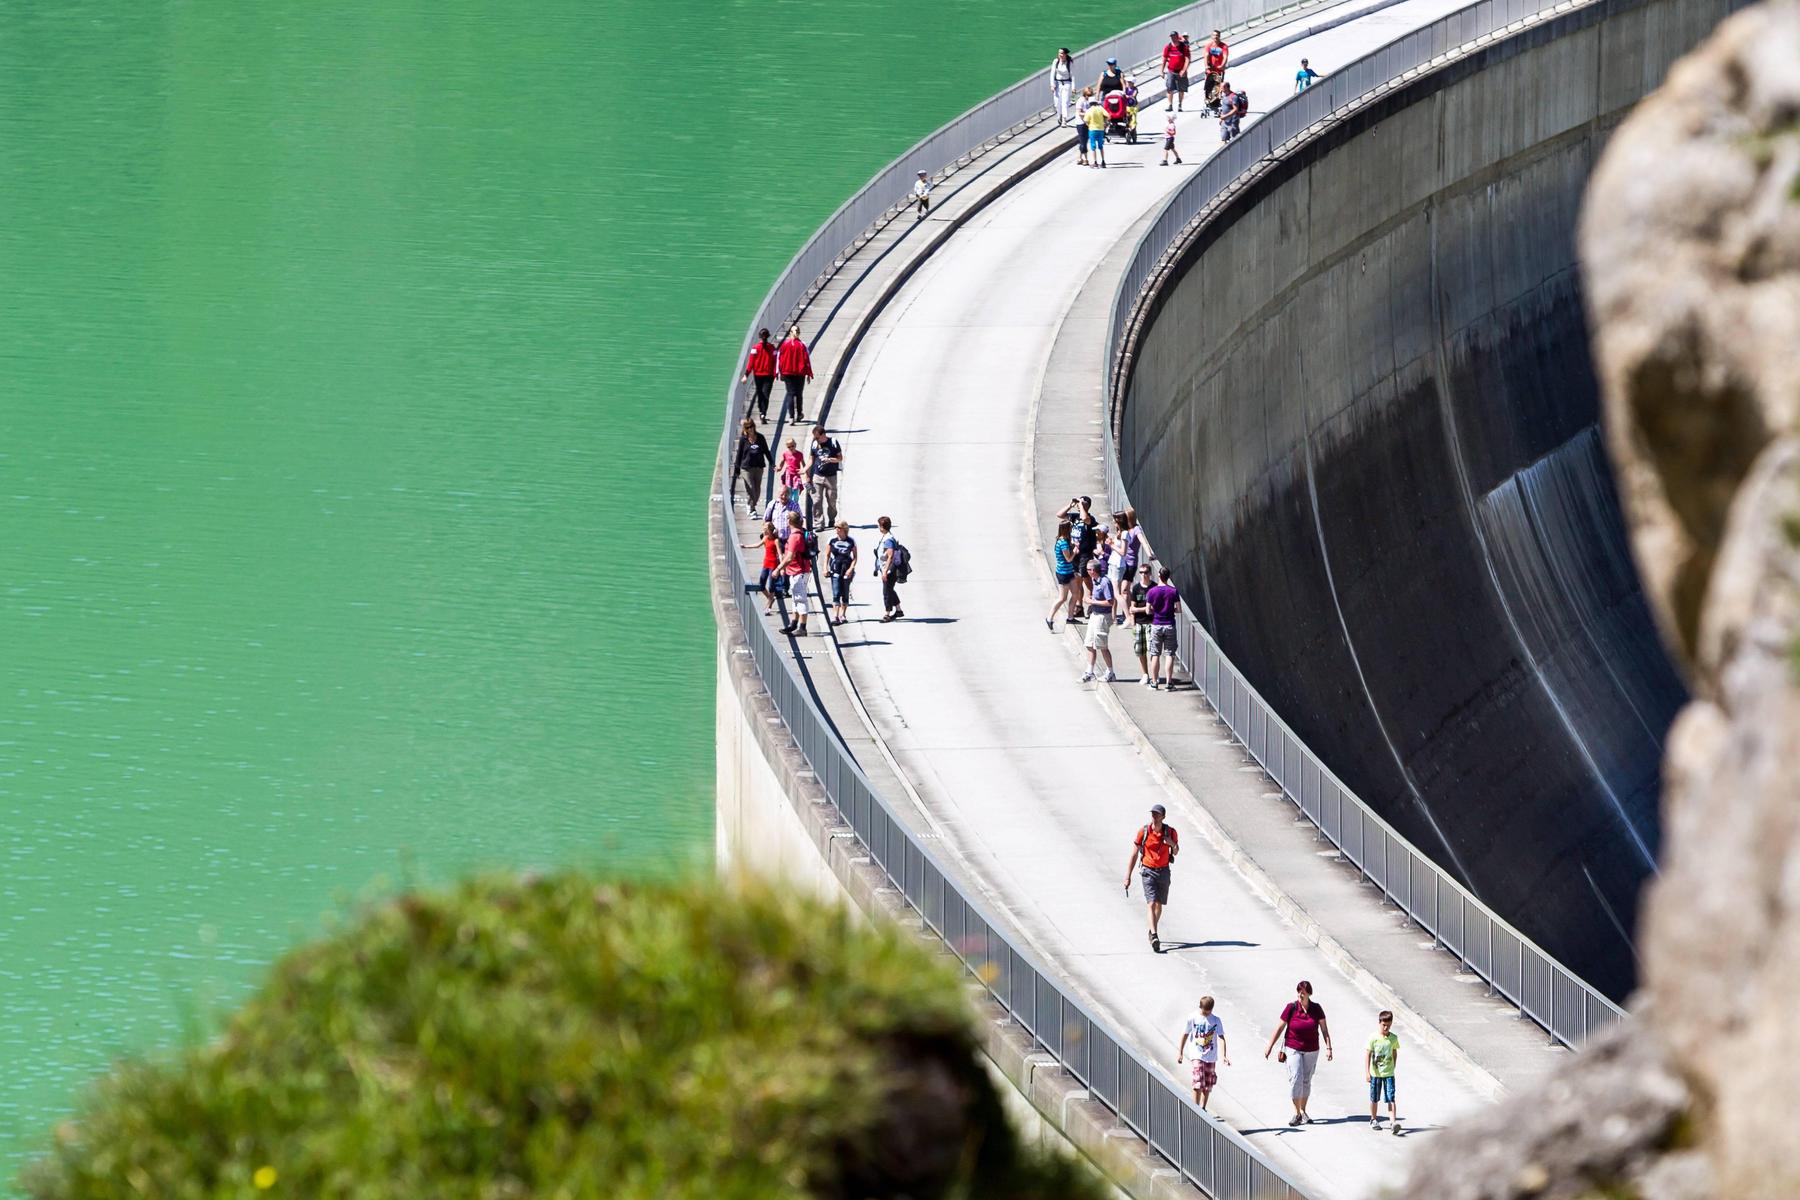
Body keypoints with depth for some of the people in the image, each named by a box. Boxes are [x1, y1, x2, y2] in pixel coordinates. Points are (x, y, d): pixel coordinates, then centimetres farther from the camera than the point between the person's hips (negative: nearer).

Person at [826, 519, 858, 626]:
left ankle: (843, 615, 23)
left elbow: (855, 557, 2)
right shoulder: (832, 541, 0)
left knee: (845, 593, 9)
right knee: (836, 593, -10)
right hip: (835, 569, -1)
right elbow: (827, 555, 6)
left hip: (847, 570, 1)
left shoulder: (851, 541, -2)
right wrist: (826, 568, -4)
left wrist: (851, 569, -10)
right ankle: (835, 616, -13)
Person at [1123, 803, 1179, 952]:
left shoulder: (1170, 832, -7)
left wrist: (1173, 845, -17)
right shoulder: (1144, 832, -11)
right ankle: (1154, 939, -24)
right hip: (1148, 871, -3)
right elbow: (1134, 855, -6)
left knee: (1159, 905, 15)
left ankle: (1152, 932, 38)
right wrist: (1127, 876, -7)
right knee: (1152, 903, -16)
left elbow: (1176, 852, 8)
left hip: (1163, 871, 3)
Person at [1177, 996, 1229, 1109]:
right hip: (1197, 1056, -2)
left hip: (1211, 1057, 2)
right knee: (1198, 1083, -15)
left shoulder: (1216, 1021, -3)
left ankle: (1203, 1108, 25)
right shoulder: (1193, 1018, -4)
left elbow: (1221, 1038, -8)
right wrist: (1180, 1053, 8)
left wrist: (1224, 1056, -19)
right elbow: (1185, 1035, 6)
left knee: (1208, 1085, 10)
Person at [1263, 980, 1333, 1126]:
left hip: (1311, 1051, 2)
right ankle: (1296, 1113, -4)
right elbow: (1279, 1028, -4)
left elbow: (1324, 1029, 0)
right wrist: (1269, 1047, -4)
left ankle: (1303, 1111, 23)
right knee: (1296, 1078, -12)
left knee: (1306, 1081, 10)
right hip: (1293, 1049, -2)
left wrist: (1328, 1048, -9)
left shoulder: (1316, 1009, -5)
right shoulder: (1291, 1008, -10)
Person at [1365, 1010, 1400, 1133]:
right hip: (1375, 1073, -1)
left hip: (1389, 1073, 1)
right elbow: (1367, 1055, -9)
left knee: (1391, 1099, -8)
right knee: (1374, 1099, 12)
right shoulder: (1374, 1038, -9)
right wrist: (1367, 1073, -13)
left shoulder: (1393, 1038, -1)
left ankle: (1393, 1122, -13)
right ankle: (1373, 1120, 29)